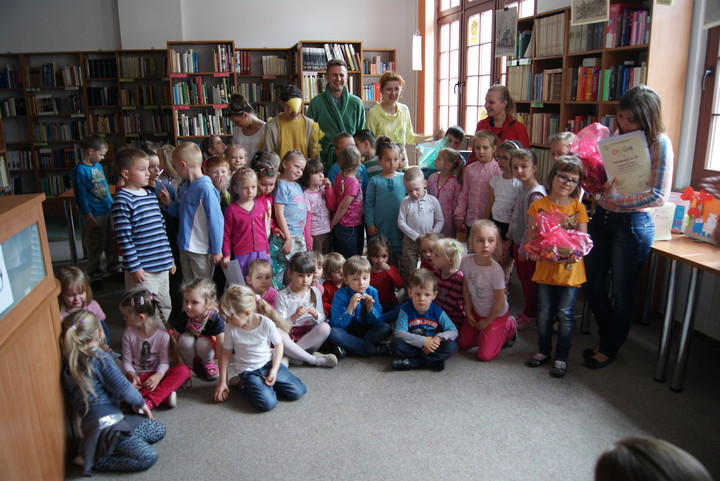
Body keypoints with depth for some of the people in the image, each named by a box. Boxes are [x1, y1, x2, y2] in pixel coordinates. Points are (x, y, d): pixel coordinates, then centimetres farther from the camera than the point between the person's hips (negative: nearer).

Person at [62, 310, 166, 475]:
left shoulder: (69, 365, 9)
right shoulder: (100, 358, -16)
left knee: (159, 430, 13)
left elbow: (72, 399, 15)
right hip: (106, 426, -9)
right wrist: (140, 402, 4)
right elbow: (123, 389, -15)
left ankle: (95, 451, 9)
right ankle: (94, 460, -4)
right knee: (149, 457, -10)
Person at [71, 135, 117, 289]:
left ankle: (112, 268, 33)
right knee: (96, 247, 4)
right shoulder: (80, 170, -14)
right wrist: (89, 218, -17)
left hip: (108, 211, 8)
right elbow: (81, 196, -15)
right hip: (95, 215, -7)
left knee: (112, 243, 17)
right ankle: (95, 276, 17)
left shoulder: (98, 166, 9)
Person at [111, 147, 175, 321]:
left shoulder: (151, 194, 11)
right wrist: (134, 267, -16)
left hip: (162, 265, 8)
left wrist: (169, 257, 18)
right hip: (143, 269, -8)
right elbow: (124, 237, -16)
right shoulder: (122, 200, -13)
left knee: (166, 307, 19)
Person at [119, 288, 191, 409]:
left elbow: (164, 362, -10)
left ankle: (149, 400, -37)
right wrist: (132, 375, -21)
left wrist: (158, 376, -31)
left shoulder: (162, 334, -12)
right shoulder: (129, 334, -3)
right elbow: (126, 361, -1)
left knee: (183, 370, -28)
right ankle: (164, 396, -31)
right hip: (137, 377, 1)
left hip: (156, 376, -1)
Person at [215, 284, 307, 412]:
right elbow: (226, 354, 0)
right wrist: (222, 381, 1)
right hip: (248, 371, -1)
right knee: (267, 403, -25)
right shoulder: (232, 329, -11)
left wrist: (274, 370, -10)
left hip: (269, 363, 2)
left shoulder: (266, 323, -14)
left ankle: (266, 384, 10)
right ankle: (244, 386, 3)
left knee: (297, 392, -12)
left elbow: (278, 345, -2)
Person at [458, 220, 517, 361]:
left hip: (496, 314, -5)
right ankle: (485, 332, 34)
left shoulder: (495, 270, -32)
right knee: (463, 344, 13)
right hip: (476, 311, 5)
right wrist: (468, 312, 0)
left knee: (485, 355, -2)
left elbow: (500, 302, -21)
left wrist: (487, 321, -9)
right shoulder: (466, 261, -19)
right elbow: (466, 287, -2)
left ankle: (508, 328, 18)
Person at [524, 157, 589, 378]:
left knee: (565, 314, 6)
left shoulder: (578, 207, 0)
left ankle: (562, 357, 22)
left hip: (570, 270, -1)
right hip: (545, 268, 1)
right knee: (544, 313, 13)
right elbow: (531, 236, -2)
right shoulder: (539, 205, -1)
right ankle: (544, 350, 32)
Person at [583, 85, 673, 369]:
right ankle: (607, 337, 38)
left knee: (621, 292, 9)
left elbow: (659, 196, -18)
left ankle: (610, 348, 30)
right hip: (602, 217, 7)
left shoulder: (659, 143, -13)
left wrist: (616, 198, -19)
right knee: (591, 284, 14)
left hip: (632, 224, -7)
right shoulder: (617, 136, 7)